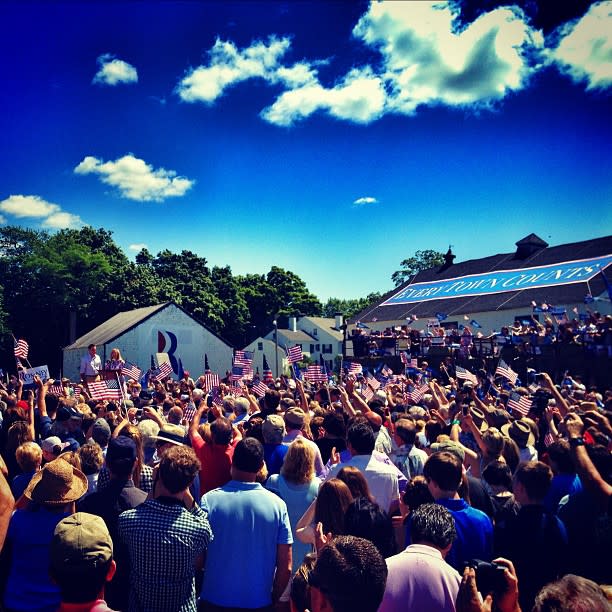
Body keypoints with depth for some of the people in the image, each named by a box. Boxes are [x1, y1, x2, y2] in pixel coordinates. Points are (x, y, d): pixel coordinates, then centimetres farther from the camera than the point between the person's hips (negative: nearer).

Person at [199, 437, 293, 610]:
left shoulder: (209, 500, -15)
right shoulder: (277, 505, -12)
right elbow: (286, 567, -8)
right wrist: (273, 599, 8)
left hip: (215, 600, -1)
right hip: (260, 602, 1)